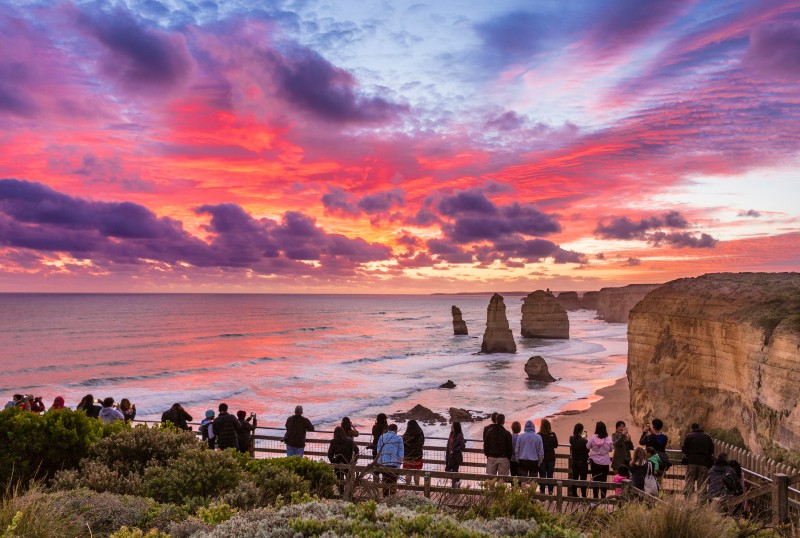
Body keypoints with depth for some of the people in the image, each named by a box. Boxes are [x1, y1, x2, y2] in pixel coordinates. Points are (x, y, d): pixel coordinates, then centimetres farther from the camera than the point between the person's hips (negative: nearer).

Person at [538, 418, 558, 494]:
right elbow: (556, 445, 3)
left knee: (542, 476, 8)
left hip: (542, 458, -2)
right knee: (550, 475, 13)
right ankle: (550, 491, 14)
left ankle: (542, 491, 9)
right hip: (551, 458, 2)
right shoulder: (553, 435, -8)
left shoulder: (539, 435, -16)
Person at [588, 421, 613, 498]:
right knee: (604, 480, 9)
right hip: (605, 463, 1)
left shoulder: (593, 438, -13)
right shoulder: (608, 439, -9)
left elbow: (587, 446, -3)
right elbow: (610, 449, 3)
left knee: (595, 480, 10)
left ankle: (595, 497, 13)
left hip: (595, 462, -1)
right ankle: (603, 497, 11)